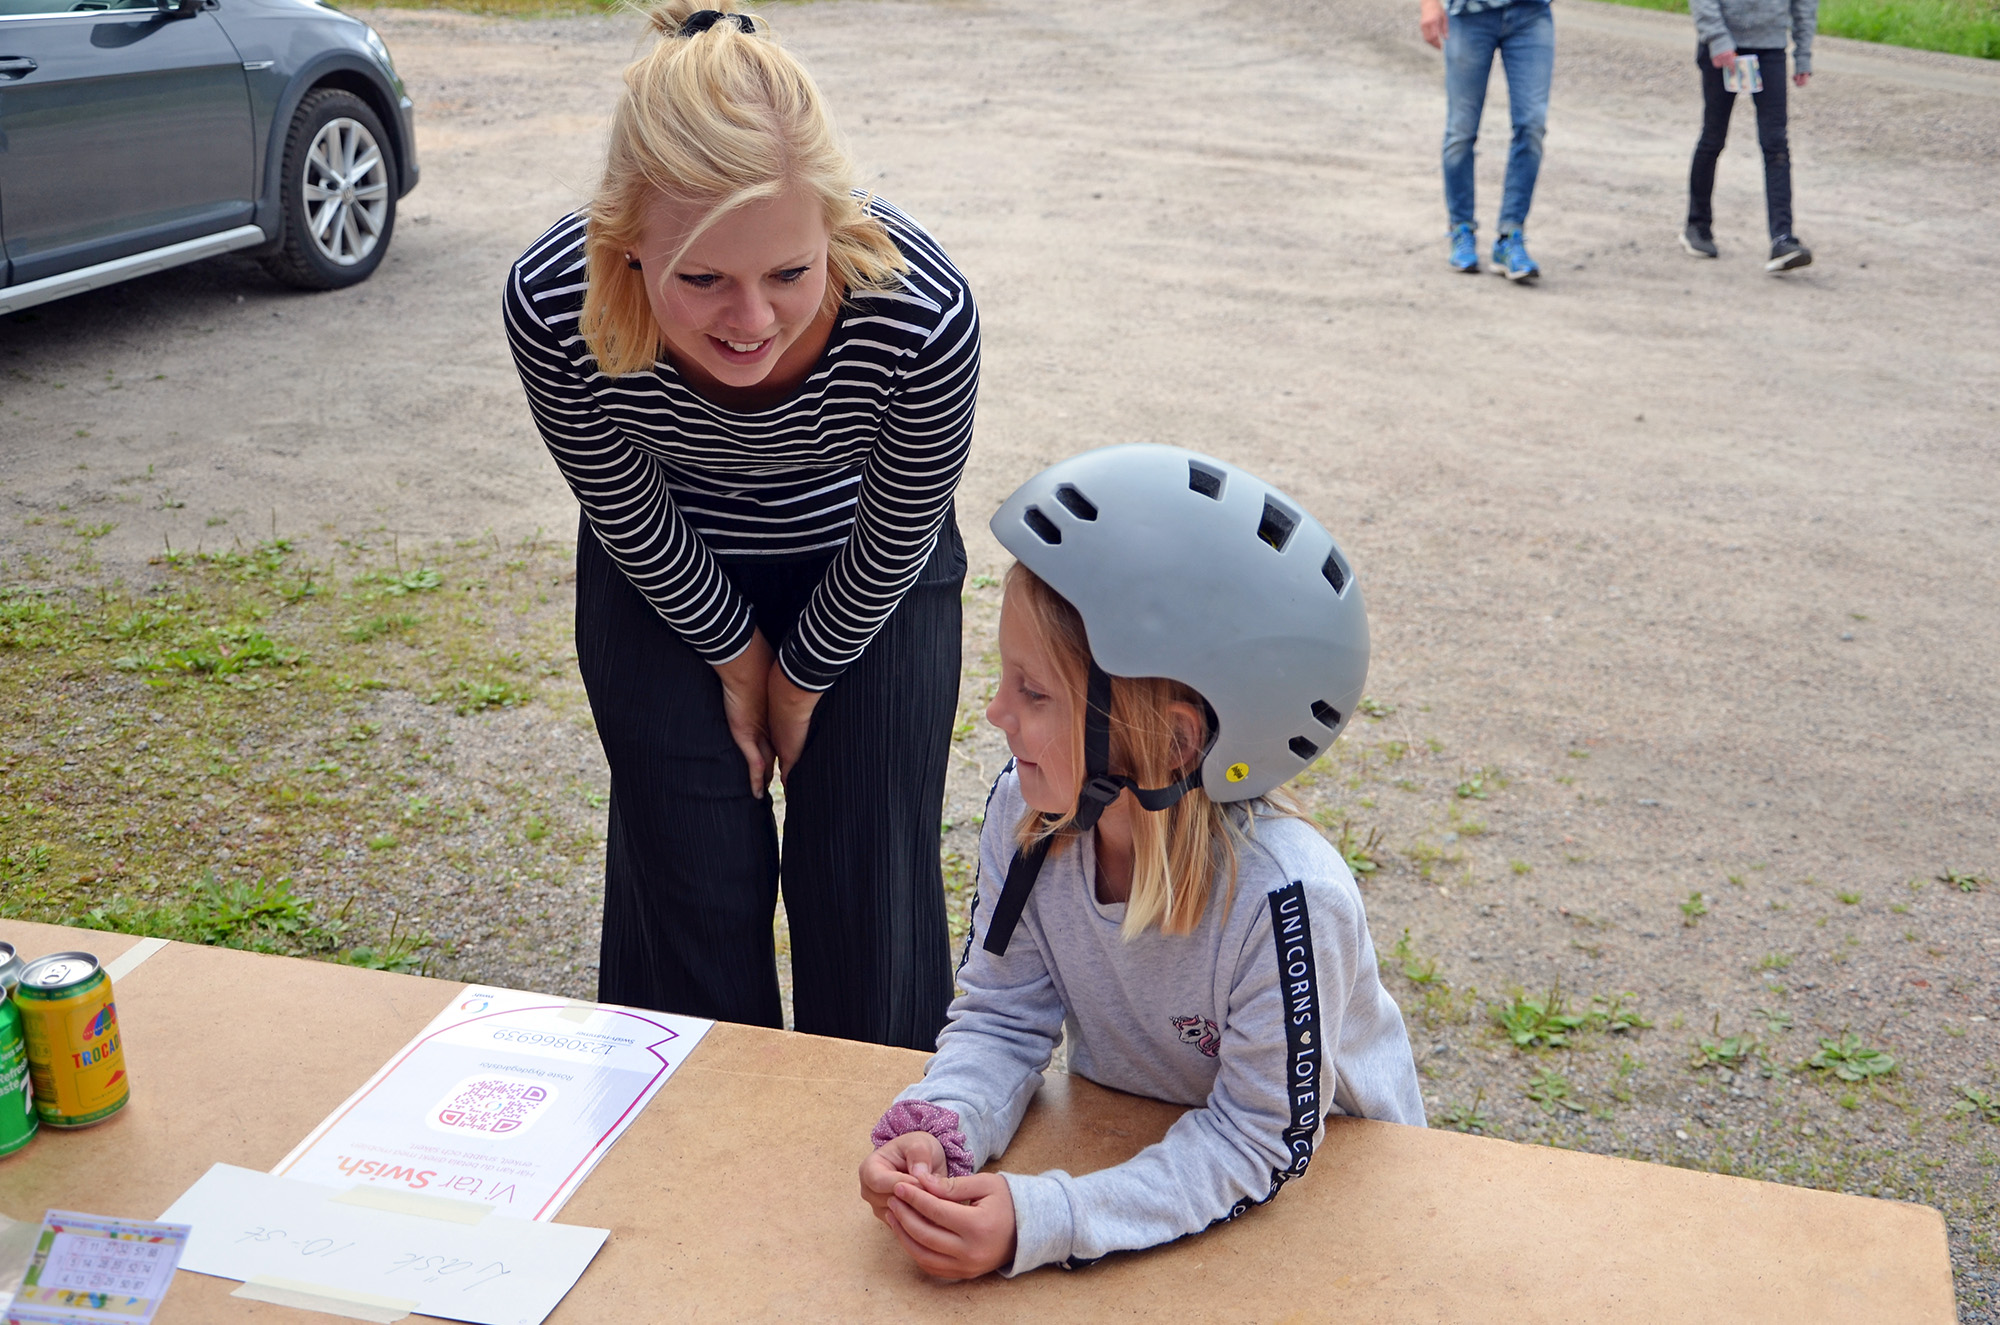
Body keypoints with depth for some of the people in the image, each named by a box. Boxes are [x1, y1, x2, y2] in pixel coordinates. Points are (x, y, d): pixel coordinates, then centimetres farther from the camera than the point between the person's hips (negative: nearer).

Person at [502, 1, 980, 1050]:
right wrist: (737, 660, -3)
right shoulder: (550, 304, -34)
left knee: (868, 878, 4)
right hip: (668, 577, 1)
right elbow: (626, 517, -14)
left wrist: (805, 681, -4)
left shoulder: (922, 314, -37)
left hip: (862, 581, 0)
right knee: (689, 878, 7)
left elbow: (897, 542, -17)